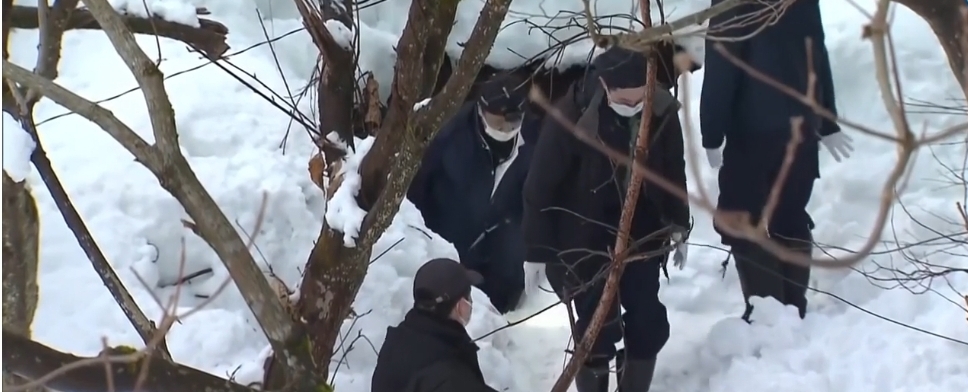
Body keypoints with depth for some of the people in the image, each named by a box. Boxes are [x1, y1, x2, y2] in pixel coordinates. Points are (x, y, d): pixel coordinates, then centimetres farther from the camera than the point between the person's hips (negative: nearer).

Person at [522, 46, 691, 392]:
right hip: (584, 241, -4)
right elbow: (540, 186, -17)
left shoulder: (661, 111, -13)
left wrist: (678, 225, 11)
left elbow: (673, 170, 5)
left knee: (648, 324, 10)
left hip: (641, 236, 4)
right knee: (597, 328, -2)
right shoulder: (570, 117, -26)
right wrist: (538, 252, -14)